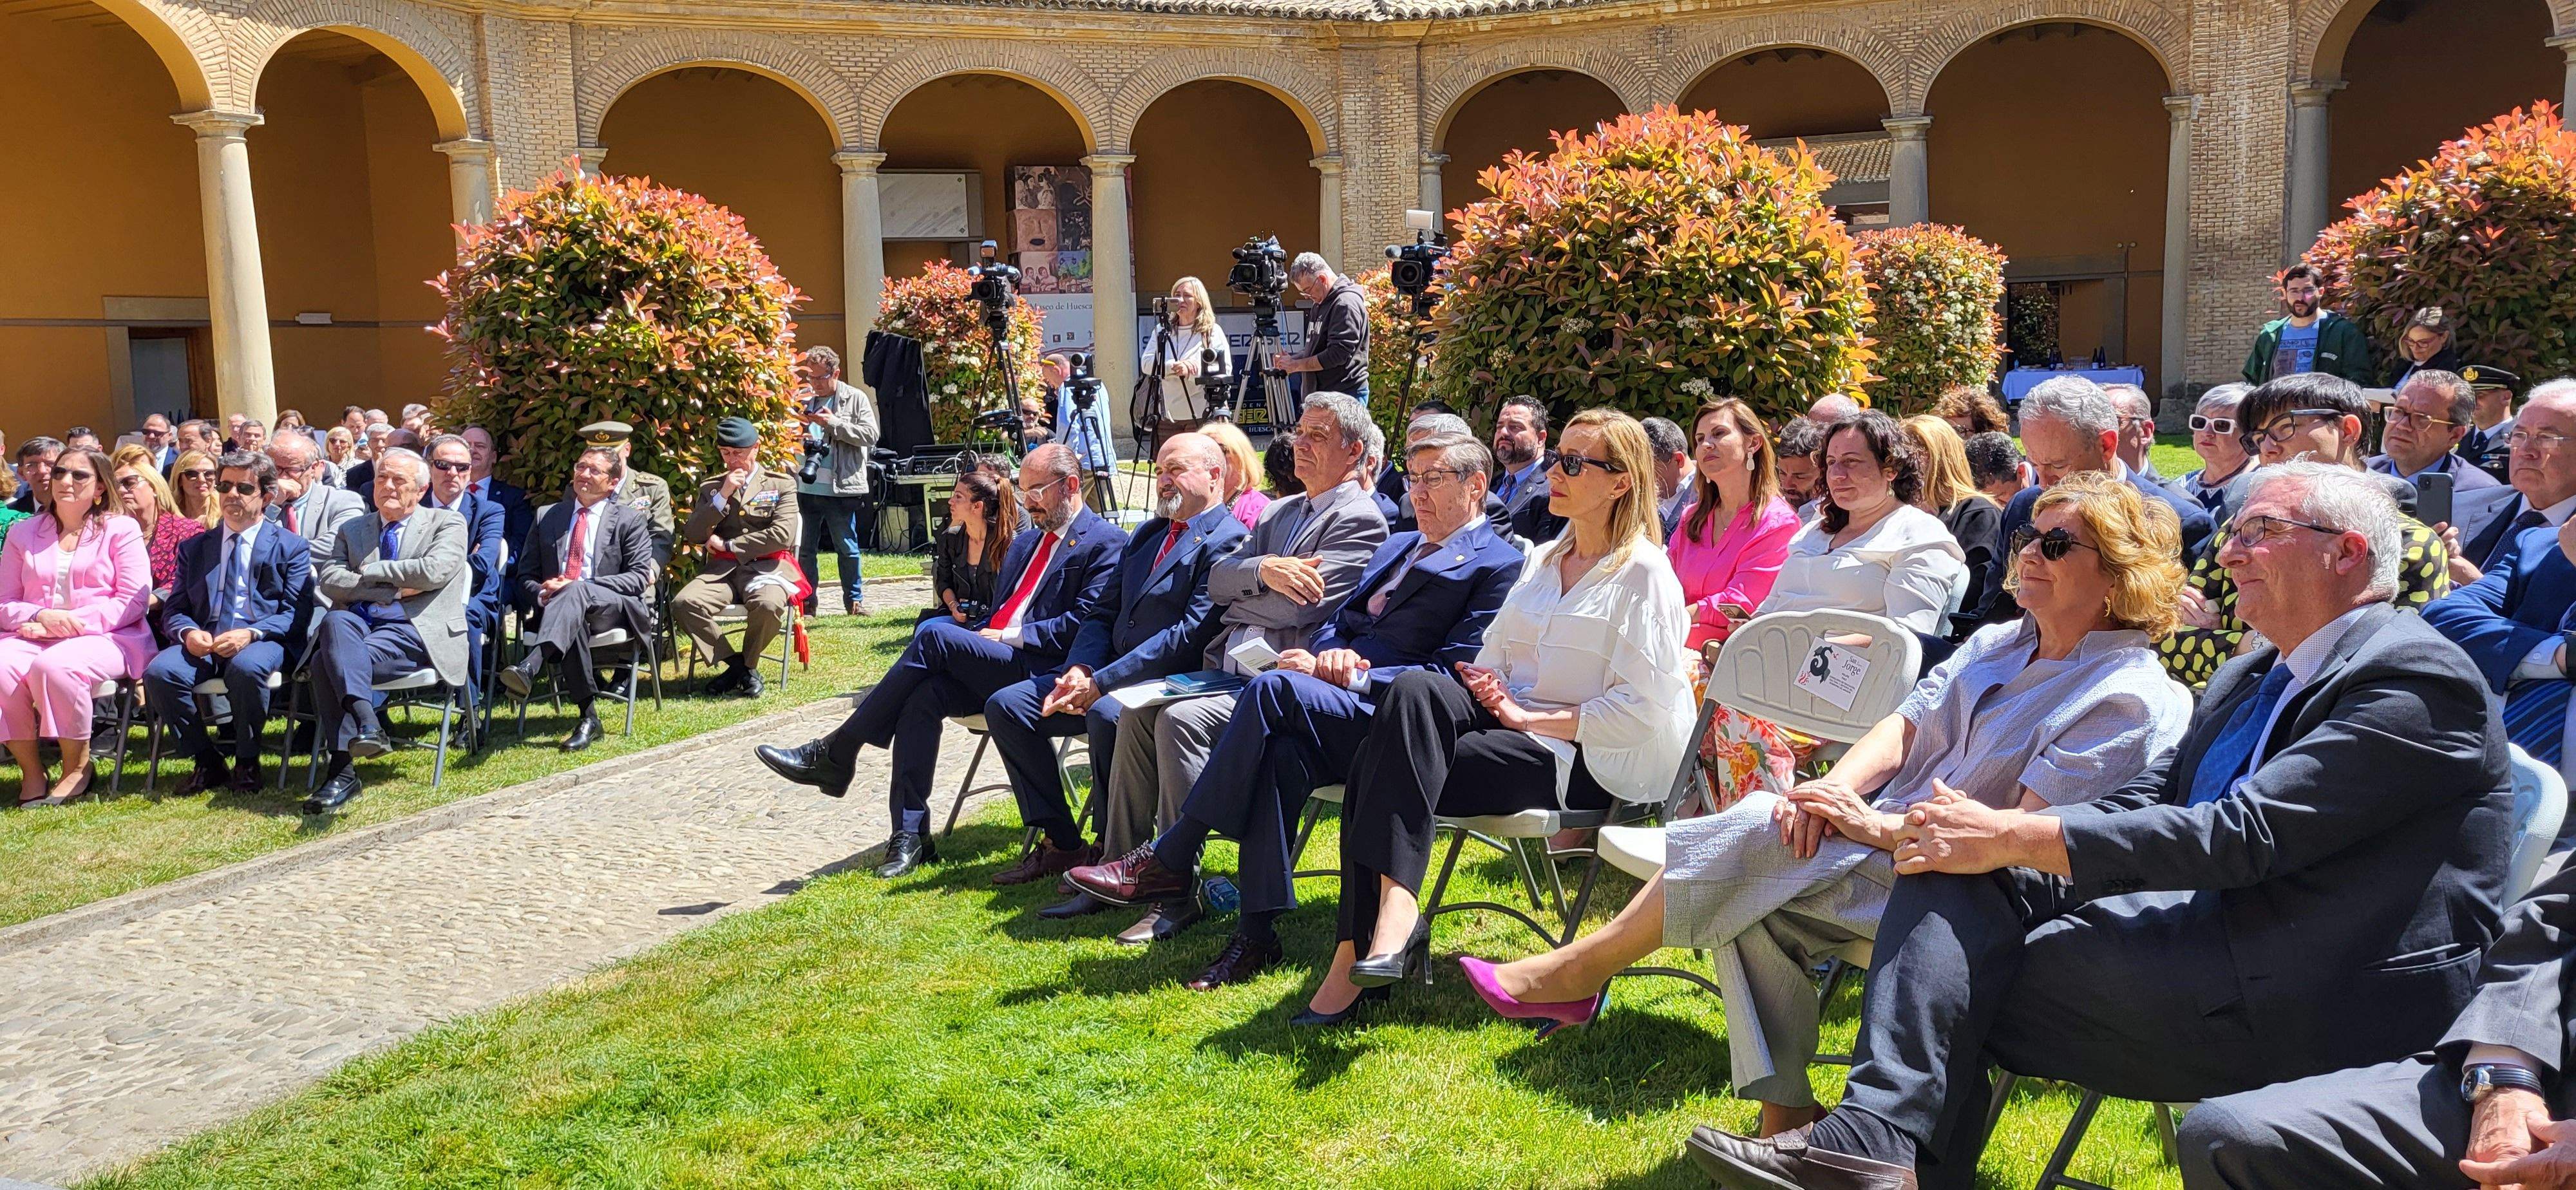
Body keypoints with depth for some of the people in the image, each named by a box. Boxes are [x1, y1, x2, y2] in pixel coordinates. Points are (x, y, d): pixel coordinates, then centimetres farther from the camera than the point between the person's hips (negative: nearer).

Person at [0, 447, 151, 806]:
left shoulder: (121, 528, 8)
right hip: (33, 637, 4)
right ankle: (30, 769, -12)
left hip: (105, 638, -4)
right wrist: (42, 616, -11)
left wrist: (71, 623, -14)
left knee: (54, 666, -35)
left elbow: (134, 600, -3)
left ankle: (78, 767, -16)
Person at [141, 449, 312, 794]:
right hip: (203, 644, 4)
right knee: (159, 672, -28)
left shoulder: (292, 547, 9)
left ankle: (246, 763, -16)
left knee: (247, 667, -38)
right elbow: (175, 610, 15)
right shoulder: (194, 547, 21)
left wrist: (251, 634, -20)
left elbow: (295, 614, -1)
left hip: (262, 641, -3)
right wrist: (188, 633, -10)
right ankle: (207, 762, -9)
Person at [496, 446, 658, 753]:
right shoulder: (546, 517, 22)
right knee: (573, 621, -36)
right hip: (553, 608, 2)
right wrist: (541, 593, -7)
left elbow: (639, 577, 0)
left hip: (615, 609, -2)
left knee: (577, 591, -37)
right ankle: (588, 717, -35)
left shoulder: (629, 520, 12)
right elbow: (526, 575, 20)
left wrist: (576, 587, -11)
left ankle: (529, 668, -58)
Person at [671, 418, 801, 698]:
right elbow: (692, 536, 5)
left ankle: (748, 664, -7)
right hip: (723, 570, 3)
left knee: (768, 605, -37)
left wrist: (727, 545, -5)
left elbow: (782, 535, -7)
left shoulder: (782, 485, 8)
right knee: (683, 604, -26)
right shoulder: (711, 488, 17)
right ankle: (735, 663, -9)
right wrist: (723, 496, -5)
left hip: (767, 567, -3)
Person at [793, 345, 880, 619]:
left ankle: (854, 600, 16)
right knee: (804, 549, 8)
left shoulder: (856, 399, 1)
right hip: (805, 489, 4)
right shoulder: (804, 399, 12)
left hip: (841, 490, -4)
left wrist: (834, 423, -15)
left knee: (847, 548, 6)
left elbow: (871, 435, -9)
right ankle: (806, 602, 16)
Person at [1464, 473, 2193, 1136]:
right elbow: (1906, 726, 8)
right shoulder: (1997, 645, 16)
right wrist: (1833, 791, -14)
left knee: (1758, 832, -24)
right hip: (1888, 852, 8)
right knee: (1750, 904, -22)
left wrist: (1879, 826, -22)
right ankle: (1785, 1116, -15)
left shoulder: (2130, 699, -9)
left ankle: (1577, 973, -10)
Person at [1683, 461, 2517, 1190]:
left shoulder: (2416, 676, -12)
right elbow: (2147, 800, 10)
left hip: (2317, 1000, -8)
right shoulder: (2249, 680, 18)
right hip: (2216, 934, 8)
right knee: (1950, 877, -10)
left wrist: (2014, 838, -20)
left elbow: (2245, 835, -21)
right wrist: (1989, 833, -9)